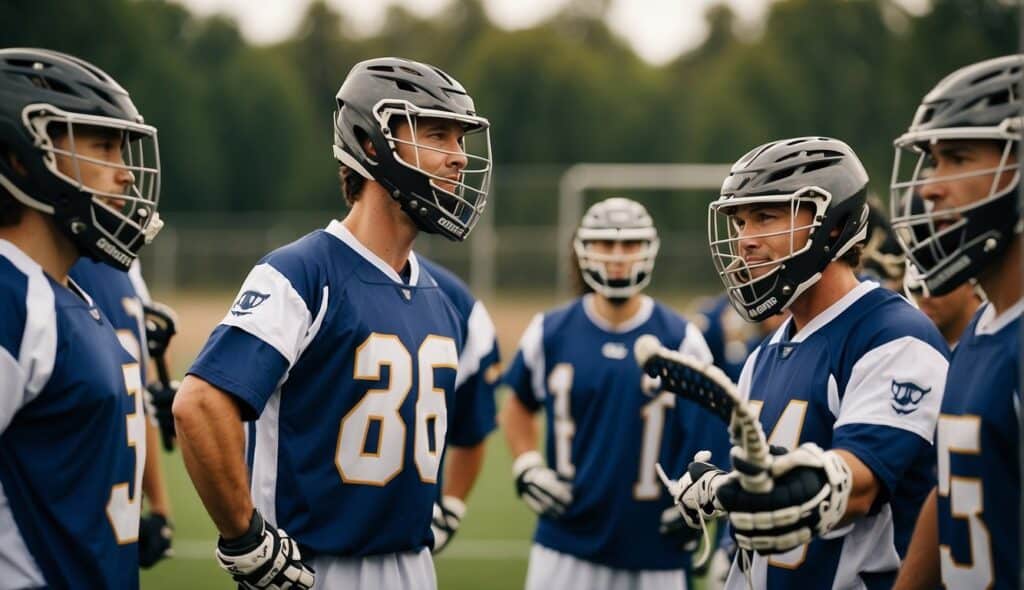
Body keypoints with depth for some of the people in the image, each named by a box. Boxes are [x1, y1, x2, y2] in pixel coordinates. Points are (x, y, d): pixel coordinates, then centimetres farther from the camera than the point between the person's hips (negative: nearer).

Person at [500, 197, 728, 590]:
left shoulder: (680, 339, -1)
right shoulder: (552, 333, 2)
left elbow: (707, 433, 6)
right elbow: (519, 406, 17)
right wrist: (527, 467, 3)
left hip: (655, 546, 0)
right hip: (566, 544, 1)